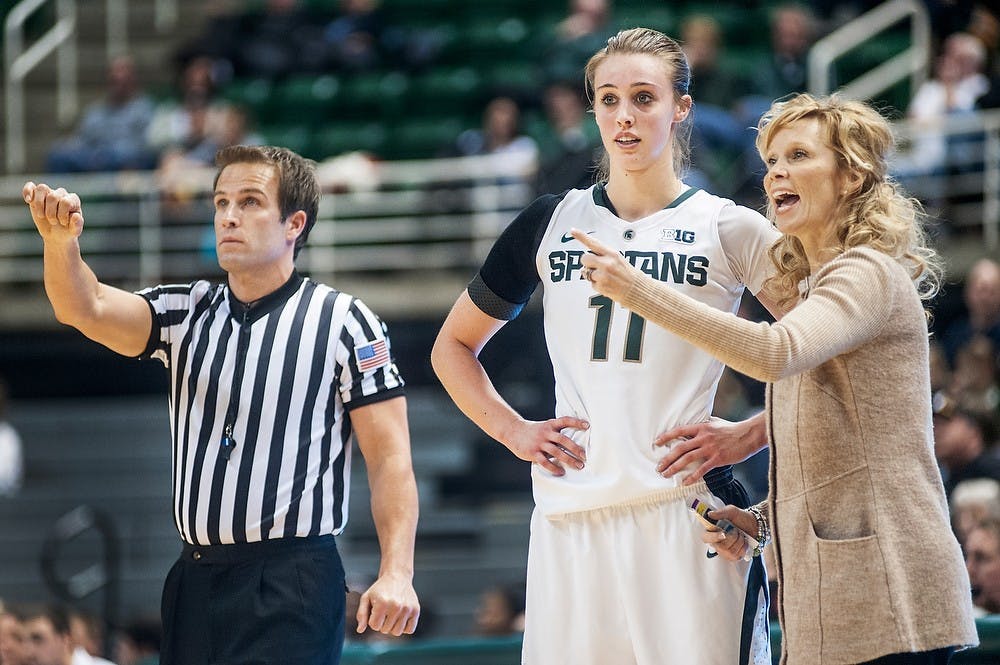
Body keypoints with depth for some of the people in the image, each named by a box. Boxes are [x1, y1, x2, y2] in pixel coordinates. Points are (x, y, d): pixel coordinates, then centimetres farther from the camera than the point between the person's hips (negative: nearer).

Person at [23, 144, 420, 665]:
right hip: (194, 581, 5)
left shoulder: (342, 320, 0)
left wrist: (396, 573, -17)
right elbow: (86, 309, -3)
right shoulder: (188, 315, 13)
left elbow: (389, 457, -5)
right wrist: (61, 243, -25)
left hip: (292, 590, -5)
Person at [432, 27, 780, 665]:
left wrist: (747, 436, -6)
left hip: (687, 510, -3)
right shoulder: (551, 224, 14)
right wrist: (512, 430, 10)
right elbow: (453, 346, 25)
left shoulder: (730, 229, 5)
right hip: (571, 515, 3)